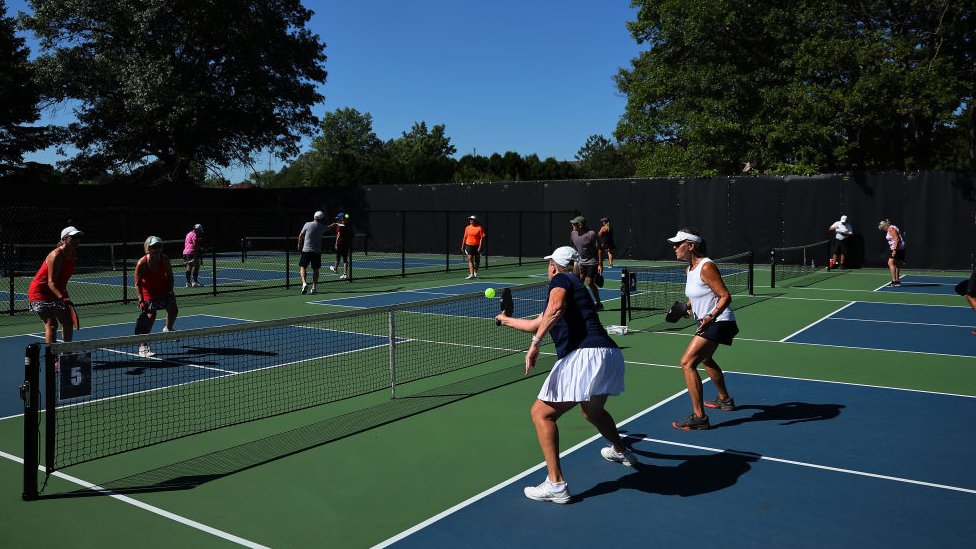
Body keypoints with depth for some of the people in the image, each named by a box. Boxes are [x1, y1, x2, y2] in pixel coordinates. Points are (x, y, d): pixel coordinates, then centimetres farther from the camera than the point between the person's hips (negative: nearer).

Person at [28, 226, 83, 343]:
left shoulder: (73, 255, 1)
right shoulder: (56, 256, -24)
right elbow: (51, 282, -30)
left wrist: (65, 297, 17)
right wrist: (63, 298, -41)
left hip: (56, 293, 9)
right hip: (40, 293, -9)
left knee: (68, 322, 7)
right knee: (51, 325, -16)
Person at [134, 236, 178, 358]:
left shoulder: (164, 260, -16)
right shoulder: (142, 263, -25)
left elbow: (170, 275, 0)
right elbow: (137, 283, -18)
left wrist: (170, 291, -8)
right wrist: (141, 300, -24)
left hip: (163, 289, 4)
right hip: (149, 292, -4)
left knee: (173, 309, 0)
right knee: (150, 315, -15)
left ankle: (168, 329, 35)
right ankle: (143, 346, -10)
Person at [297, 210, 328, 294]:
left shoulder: (307, 224, -5)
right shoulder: (322, 227, 1)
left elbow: (301, 236, 6)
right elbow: (328, 228, 25)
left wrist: (299, 244, 24)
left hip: (306, 250, -2)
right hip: (317, 251, 2)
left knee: (302, 267, 6)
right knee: (315, 270, 10)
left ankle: (304, 283, -15)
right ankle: (314, 288, 7)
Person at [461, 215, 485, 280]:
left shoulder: (479, 228, -5)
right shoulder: (467, 228, 6)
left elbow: (482, 238, -7)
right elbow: (465, 237, 13)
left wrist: (480, 247, -14)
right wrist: (462, 246, 12)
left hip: (477, 246, -2)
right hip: (469, 245, 2)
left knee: (477, 260, 10)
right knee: (470, 259, -10)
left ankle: (475, 273, 29)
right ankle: (471, 274, -15)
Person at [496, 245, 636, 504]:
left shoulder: (561, 280, 4)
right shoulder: (576, 286, 29)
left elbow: (556, 308, -22)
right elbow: (536, 324, 38)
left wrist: (535, 343, -26)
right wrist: (505, 319, 52)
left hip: (585, 355, -10)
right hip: (610, 354, 10)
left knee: (542, 413, -3)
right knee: (593, 411, 35)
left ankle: (556, 484, -8)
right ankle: (620, 452, 59)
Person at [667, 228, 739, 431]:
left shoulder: (706, 267, -22)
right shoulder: (689, 269, 6)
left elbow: (726, 296, -23)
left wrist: (712, 316, -36)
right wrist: (688, 308, 4)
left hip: (718, 321, -11)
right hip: (708, 322, 11)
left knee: (687, 363, -17)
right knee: (705, 359, 31)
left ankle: (699, 418, -14)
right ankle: (725, 399, 53)